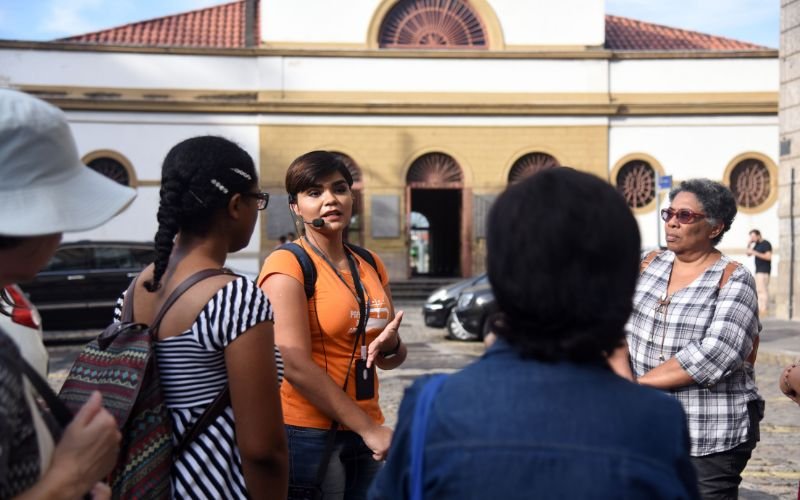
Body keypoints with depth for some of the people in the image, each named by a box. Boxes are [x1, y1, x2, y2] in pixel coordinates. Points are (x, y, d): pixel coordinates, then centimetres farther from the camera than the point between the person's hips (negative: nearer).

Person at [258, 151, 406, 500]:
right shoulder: (287, 265, -11)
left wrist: (390, 346, -9)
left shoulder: (370, 265, 9)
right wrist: (369, 429, -19)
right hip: (307, 434, -6)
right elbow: (295, 365, -19)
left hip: (362, 431, 7)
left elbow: (391, 359, 15)